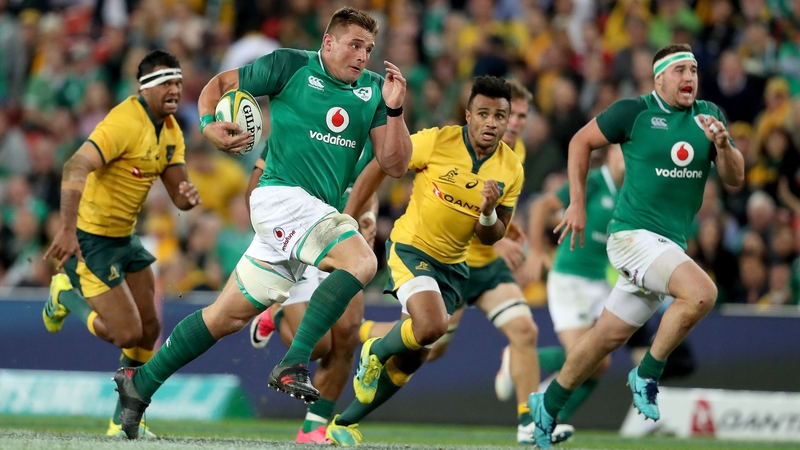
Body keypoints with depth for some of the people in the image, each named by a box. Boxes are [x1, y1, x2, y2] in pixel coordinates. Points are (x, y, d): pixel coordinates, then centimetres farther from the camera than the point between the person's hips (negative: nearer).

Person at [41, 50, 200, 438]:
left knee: (149, 330, 9)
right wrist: (68, 228, -44)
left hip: (125, 237, 9)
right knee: (127, 333, -10)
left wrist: (188, 196, -18)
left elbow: (178, 193, 8)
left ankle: (124, 421, 22)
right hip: (89, 240, -9)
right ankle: (67, 294, 16)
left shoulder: (170, 131, 5)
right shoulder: (125, 123, -23)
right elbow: (76, 168, -34)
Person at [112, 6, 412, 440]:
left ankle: (141, 383, 20)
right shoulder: (291, 66, -2)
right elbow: (219, 83, 9)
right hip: (281, 194, -6)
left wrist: (394, 109, -7)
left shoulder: (372, 89, 10)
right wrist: (208, 124, -11)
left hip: (321, 213, 6)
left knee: (229, 315, 10)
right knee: (361, 260, -29)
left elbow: (394, 164, 7)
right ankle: (293, 365, -29)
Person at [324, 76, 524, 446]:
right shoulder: (436, 141, -18)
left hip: (453, 264, 5)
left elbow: (491, 237, 0)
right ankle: (375, 352, 4)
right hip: (412, 247, -5)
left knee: (414, 356, 8)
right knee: (432, 325, -29)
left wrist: (488, 212, -23)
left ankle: (344, 423, 24)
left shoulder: (511, 170, -6)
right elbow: (380, 166, -6)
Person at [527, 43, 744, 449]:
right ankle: (647, 375, -11)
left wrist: (722, 145, -14)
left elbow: (735, 178, 6)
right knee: (701, 293, -28)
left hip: (670, 245, 6)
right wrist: (577, 204, 1)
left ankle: (548, 407, 27)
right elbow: (581, 141, 4)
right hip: (633, 233, -6)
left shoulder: (708, 115, 7)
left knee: (609, 335, 11)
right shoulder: (634, 111, -7)